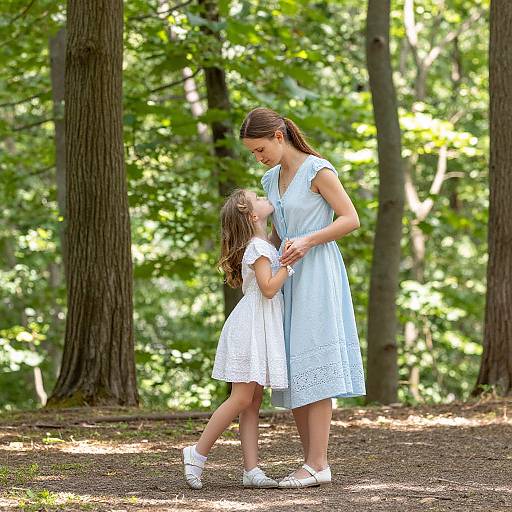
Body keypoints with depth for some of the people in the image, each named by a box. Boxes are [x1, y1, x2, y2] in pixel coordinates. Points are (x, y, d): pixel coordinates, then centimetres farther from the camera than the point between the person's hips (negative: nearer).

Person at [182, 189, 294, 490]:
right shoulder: (258, 247, -13)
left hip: (261, 329, 10)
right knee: (241, 399, -10)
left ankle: (251, 470, 2)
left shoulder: (263, 244, 17)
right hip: (251, 327, -10)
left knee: (253, 401, 4)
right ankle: (198, 454, -4)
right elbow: (268, 287, -21)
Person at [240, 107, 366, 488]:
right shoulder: (272, 180, 15)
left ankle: (317, 464, -12)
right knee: (293, 374, 3)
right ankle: (315, 460, 7)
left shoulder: (318, 170, -8)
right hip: (288, 279, 8)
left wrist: (308, 241, -21)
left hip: (317, 274, -8)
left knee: (313, 370, -11)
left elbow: (351, 219, -10)